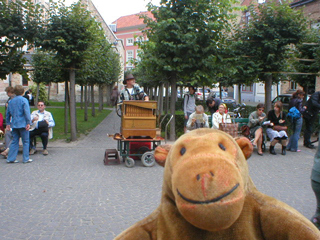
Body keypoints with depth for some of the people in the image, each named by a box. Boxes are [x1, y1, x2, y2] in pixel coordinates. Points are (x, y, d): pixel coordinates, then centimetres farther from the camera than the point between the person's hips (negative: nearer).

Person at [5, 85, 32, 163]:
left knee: (14, 141, 11)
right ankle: (26, 159, 6)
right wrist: (28, 123, -11)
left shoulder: (11, 101, 9)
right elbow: (27, 112, -14)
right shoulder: (24, 100, -9)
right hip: (22, 124, -6)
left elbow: (8, 113, 13)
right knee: (25, 141, 3)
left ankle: (11, 158, 11)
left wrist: (8, 123, 20)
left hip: (14, 124, 6)